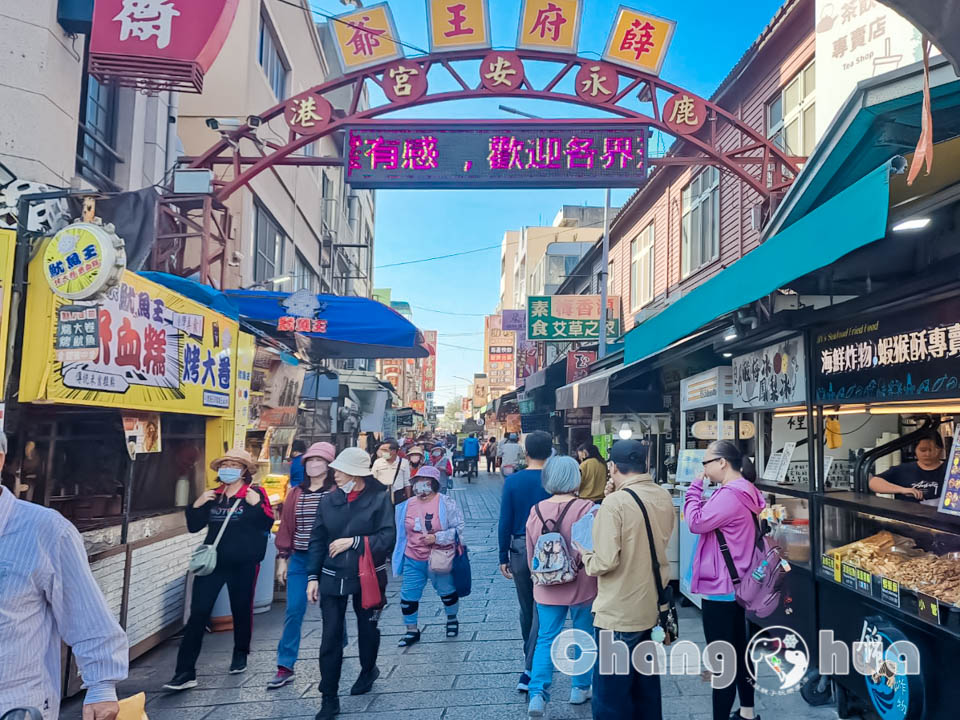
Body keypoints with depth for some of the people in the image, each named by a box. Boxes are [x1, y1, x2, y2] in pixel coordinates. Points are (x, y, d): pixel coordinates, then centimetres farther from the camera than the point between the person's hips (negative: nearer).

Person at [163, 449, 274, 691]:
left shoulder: (255, 494, -3)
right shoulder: (213, 496, 10)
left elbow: (267, 524, -12)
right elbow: (193, 526, 10)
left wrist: (257, 504, -26)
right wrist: (198, 504, -6)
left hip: (244, 563, -3)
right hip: (213, 561, 3)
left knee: (241, 610, 13)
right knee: (198, 613, -4)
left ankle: (240, 655, 37)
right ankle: (185, 672, -1)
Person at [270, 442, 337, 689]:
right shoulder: (296, 493, 6)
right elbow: (286, 526, 8)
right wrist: (282, 558, 6)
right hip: (299, 559, 3)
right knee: (293, 611, 2)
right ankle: (285, 667, 9)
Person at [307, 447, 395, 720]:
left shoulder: (379, 499, -11)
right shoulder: (329, 501, -2)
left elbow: (388, 537, -15)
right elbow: (317, 541, 2)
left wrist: (353, 541, -20)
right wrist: (312, 577, -1)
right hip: (332, 578, 2)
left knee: (367, 629, 18)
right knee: (330, 637, 1)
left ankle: (368, 671, 47)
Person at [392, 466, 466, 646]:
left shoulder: (446, 503, -13)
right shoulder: (406, 505, 1)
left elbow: (458, 528, -13)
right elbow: (401, 531, 14)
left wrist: (437, 538, -23)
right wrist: (398, 555, 17)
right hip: (413, 560, 3)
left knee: (447, 591, 17)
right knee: (408, 596, 5)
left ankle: (452, 619, 43)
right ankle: (412, 630, 23)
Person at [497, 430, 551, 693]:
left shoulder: (512, 482, -5)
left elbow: (505, 523, -5)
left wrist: (504, 557, 3)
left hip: (520, 549, 2)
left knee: (526, 609, 19)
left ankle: (530, 658, 38)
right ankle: (530, 670, -3)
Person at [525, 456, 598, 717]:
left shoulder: (536, 510, -4)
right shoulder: (586, 508, -17)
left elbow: (531, 553, 5)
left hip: (547, 588, 3)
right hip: (582, 586, -2)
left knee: (546, 639, 10)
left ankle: (537, 694, 0)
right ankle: (580, 688, 29)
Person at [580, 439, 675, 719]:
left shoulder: (615, 503, -22)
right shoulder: (664, 498, 1)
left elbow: (606, 562, -25)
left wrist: (586, 556, -4)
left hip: (619, 613, -7)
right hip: (654, 606, 8)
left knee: (612, 696, 7)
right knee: (647, 687, 23)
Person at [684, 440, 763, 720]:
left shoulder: (729, 495, -24)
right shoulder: (745, 492, 9)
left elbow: (696, 522, -20)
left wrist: (695, 488, -13)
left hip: (720, 587, -10)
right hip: (737, 584, 10)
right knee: (739, 649, 21)